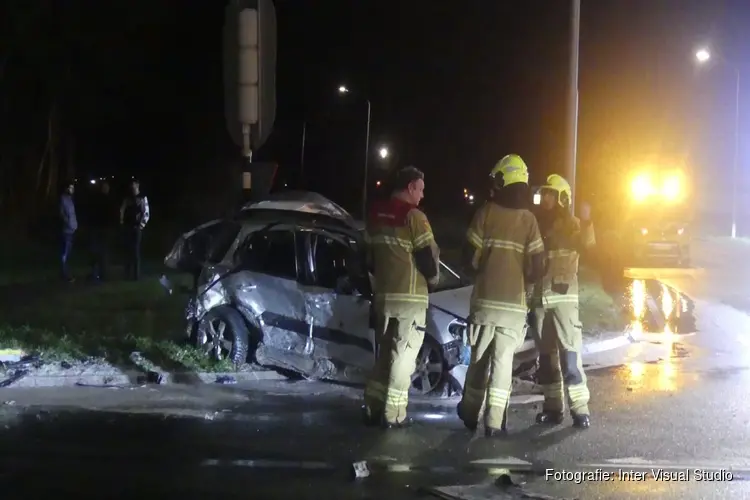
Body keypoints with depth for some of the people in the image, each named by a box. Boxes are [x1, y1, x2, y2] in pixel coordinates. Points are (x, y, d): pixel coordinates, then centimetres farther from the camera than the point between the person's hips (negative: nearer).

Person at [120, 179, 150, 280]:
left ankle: (136, 274, 3)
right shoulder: (127, 198, 11)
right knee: (128, 250, 5)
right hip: (128, 227, 4)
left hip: (137, 227, -4)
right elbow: (122, 211, 11)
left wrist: (142, 224, -11)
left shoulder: (143, 198, -1)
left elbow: (146, 213, -6)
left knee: (136, 250, -3)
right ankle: (128, 273, 11)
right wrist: (122, 222, 0)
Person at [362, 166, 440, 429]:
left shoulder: (375, 215, 11)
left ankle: (373, 407, 17)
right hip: (410, 296, -7)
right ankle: (393, 414, -2)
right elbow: (428, 255, -12)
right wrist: (433, 277, 7)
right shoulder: (413, 216, -13)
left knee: (384, 353, 17)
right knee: (402, 356, -2)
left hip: (383, 294, 7)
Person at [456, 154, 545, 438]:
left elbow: (469, 259, -5)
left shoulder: (485, 213, -3)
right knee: (503, 362, 2)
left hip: (484, 300, 0)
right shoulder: (529, 220, -1)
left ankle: (470, 414, 25)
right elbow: (538, 269, -4)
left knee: (479, 358, 14)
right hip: (514, 303, 0)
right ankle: (494, 422, -3)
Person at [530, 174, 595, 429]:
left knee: (569, 351, -10)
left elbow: (586, 244, -20)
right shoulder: (536, 224, 15)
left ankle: (579, 407, -9)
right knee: (546, 354, 7)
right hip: (539, 297, 5)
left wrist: (586, 222, -36)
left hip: (563, 295, -5)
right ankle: (553, 405, 13)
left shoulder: (571, 223, 0)